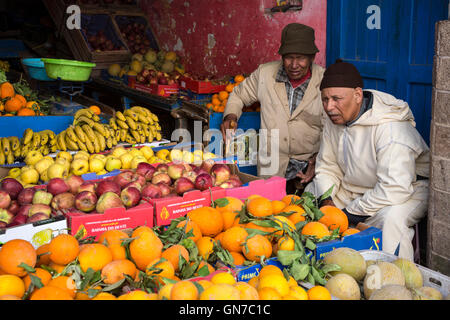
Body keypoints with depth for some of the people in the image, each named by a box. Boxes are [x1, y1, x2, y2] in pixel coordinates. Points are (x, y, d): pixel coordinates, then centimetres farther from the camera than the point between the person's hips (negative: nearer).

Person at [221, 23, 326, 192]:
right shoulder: (265, 73, 1)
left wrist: (319, 160, -11)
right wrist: (230, 117, -1)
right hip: (271, 169, 2)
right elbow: (239, 95, 19)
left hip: (309, 167, -1)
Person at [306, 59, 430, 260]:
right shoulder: (334, 119, -5)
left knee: (390, 217, -38)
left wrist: (348, 213, -28)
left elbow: (395, 189, -36)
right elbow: (327, 167, 6)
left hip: (408, 188, -8)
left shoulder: (391, 128, -31)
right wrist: (327, 201, -13)